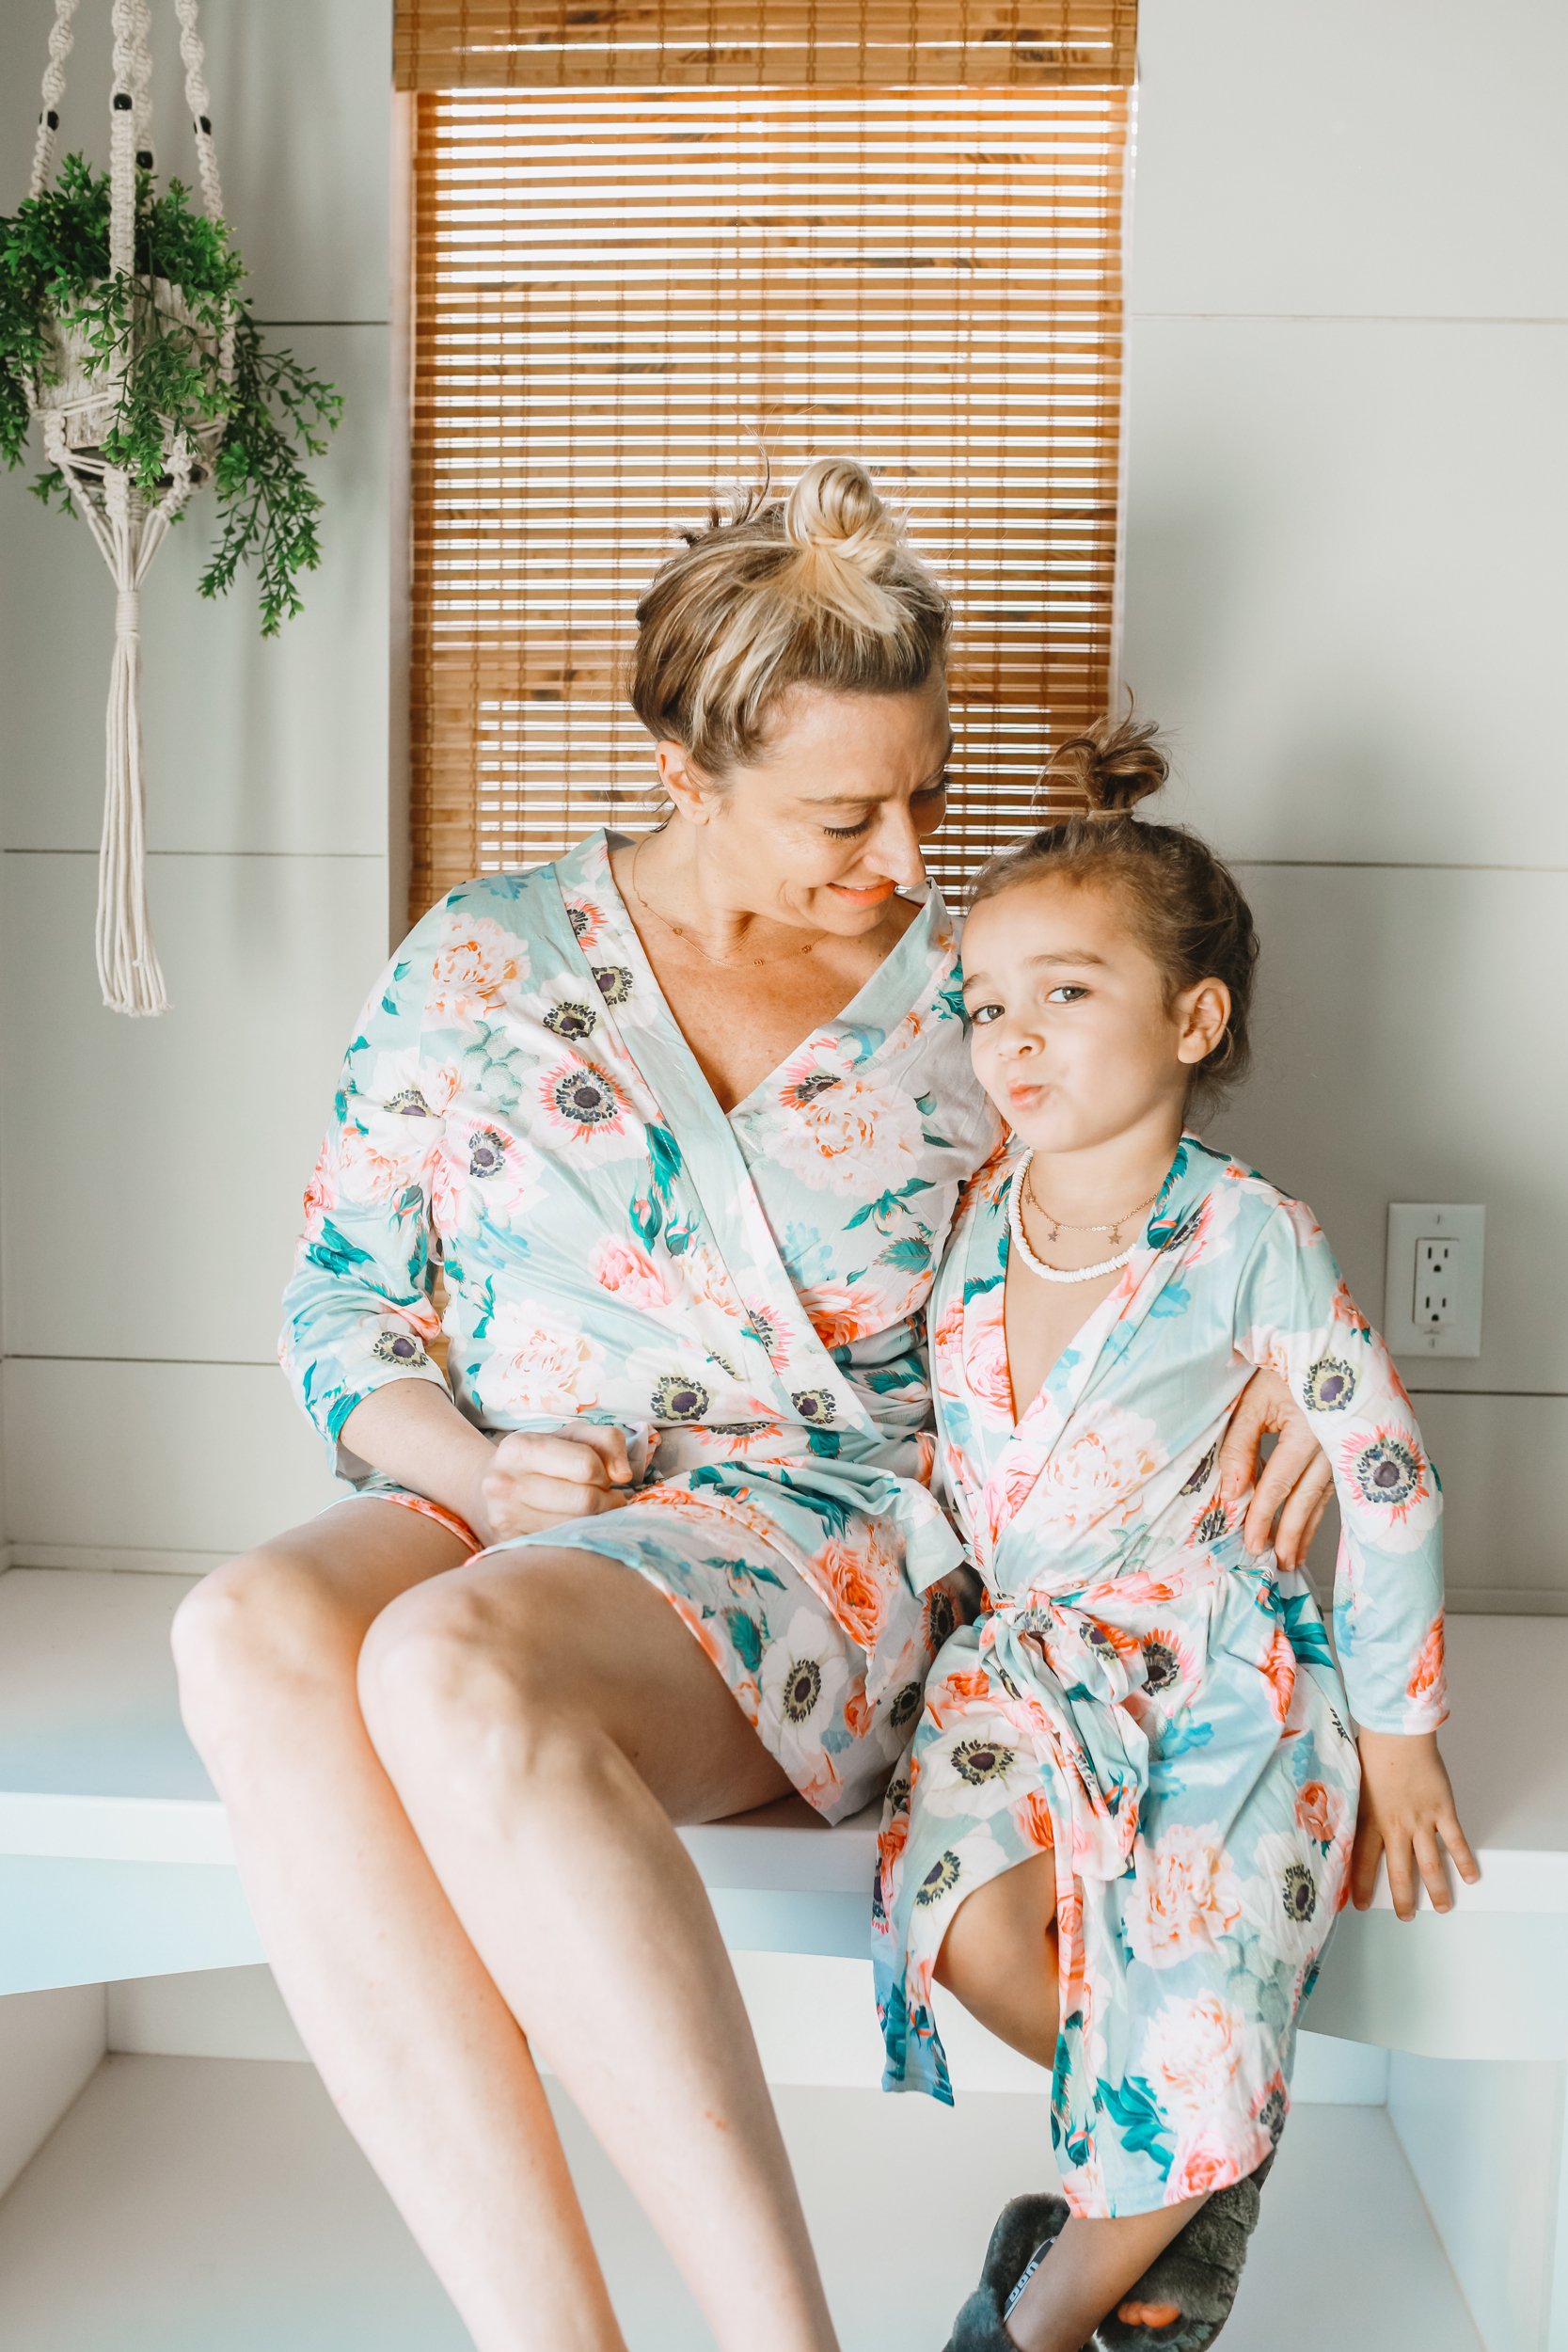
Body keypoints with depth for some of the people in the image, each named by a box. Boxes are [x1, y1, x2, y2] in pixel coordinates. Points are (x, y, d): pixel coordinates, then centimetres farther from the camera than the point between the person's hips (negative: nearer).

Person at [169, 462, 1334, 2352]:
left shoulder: (970, 1002, 8)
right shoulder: (482, 961, 8)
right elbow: (339, 1296, 11)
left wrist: (1271, 1372, -4)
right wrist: (467, 1464, -9)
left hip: (813, 1532, -2)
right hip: (495, 1513, 3)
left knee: (453, 1664, -36)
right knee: (250, 1634, -33)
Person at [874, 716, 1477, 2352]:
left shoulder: (1247, 1238, -11)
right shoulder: (962, 1221, 0)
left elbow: (1385, 1478, -4)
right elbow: (914, 1436, 15)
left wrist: (1396, 1731, -1)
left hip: (1223, 1660, -3)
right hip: (1024, 1650, 3)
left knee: (1193, 2003, -18)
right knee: (968, 1919, -22)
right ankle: (1182, 2161, 10)